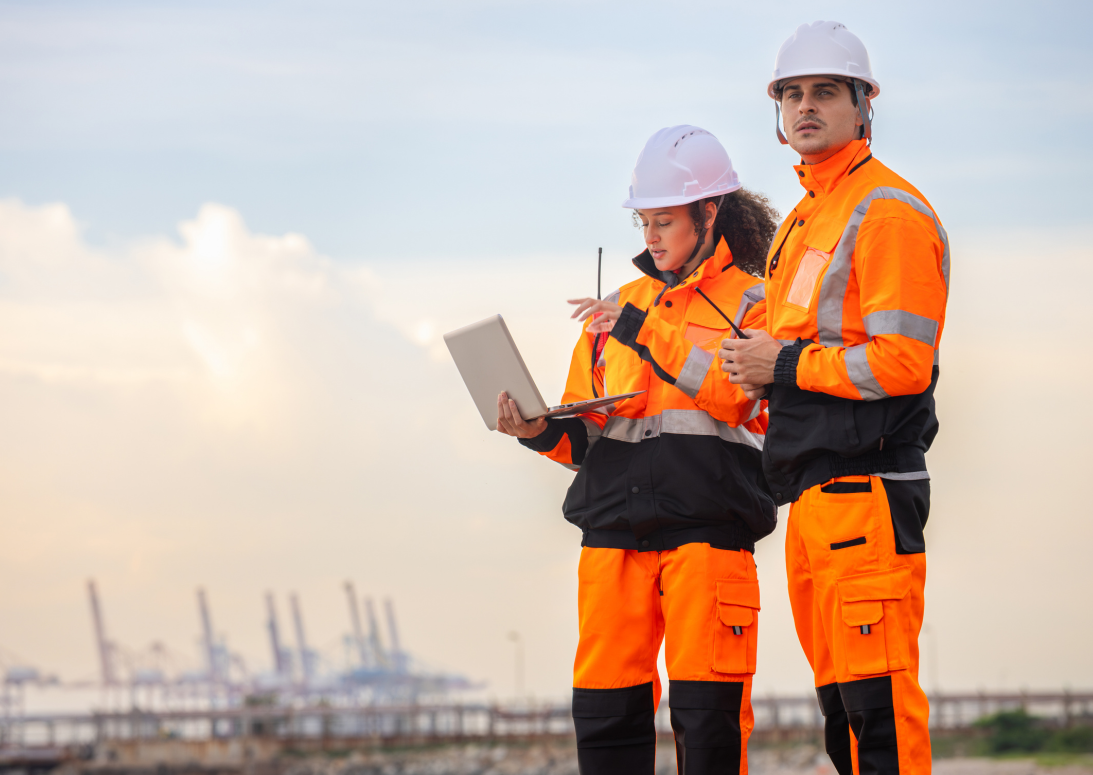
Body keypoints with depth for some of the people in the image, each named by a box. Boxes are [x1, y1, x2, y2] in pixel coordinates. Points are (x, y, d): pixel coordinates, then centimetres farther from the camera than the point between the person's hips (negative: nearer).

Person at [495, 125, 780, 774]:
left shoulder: (751, 303, 6)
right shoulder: (623, 307, 22)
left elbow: (732, 392, -13)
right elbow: (587, 436, 22)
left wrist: (643, 332, -13)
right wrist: (543, 431, 0)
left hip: (707, 523, -5)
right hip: (615, 525, 5)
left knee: (706, 707, -8)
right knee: (604, 705, 1)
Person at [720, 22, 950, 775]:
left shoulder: (890, 211, -9)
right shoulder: (803, 220, 22)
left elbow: (903, 364, -17)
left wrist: (786, 366, -11)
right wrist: (753, 366, 8)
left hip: (867, 487, -10)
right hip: (812, 494, 10)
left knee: (877, 696, -13)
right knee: (839, 699, 11)